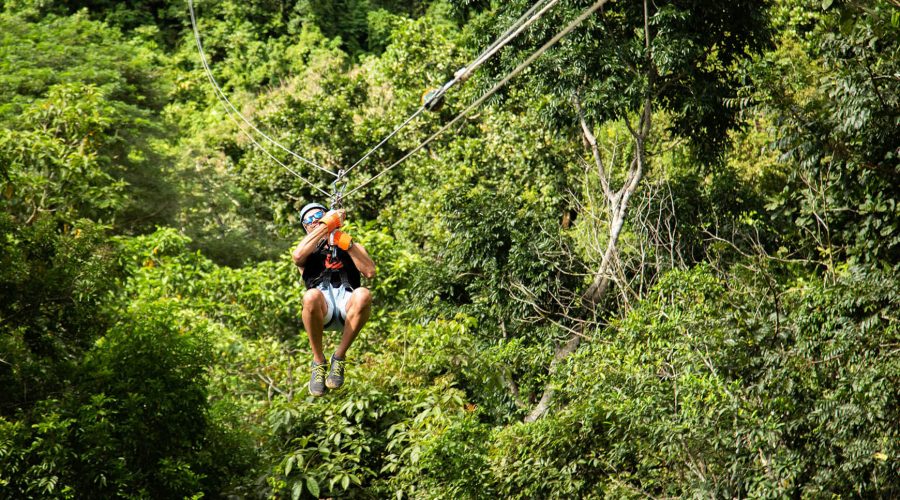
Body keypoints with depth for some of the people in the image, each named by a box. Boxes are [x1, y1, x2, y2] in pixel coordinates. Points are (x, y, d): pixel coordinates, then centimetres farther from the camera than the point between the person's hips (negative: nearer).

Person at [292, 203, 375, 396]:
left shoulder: (353, 247, 28)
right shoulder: (307, 251, 25)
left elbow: (370, 272, 7)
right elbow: (297, 256, -4)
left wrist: (346, 244, 2)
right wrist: (326, 225, -2)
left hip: (347, 308, 1)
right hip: (323, 311, -1)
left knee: (363, 295, -36)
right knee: (311, 296, -38)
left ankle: (339, 358, -17)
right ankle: (318, 362, -16)